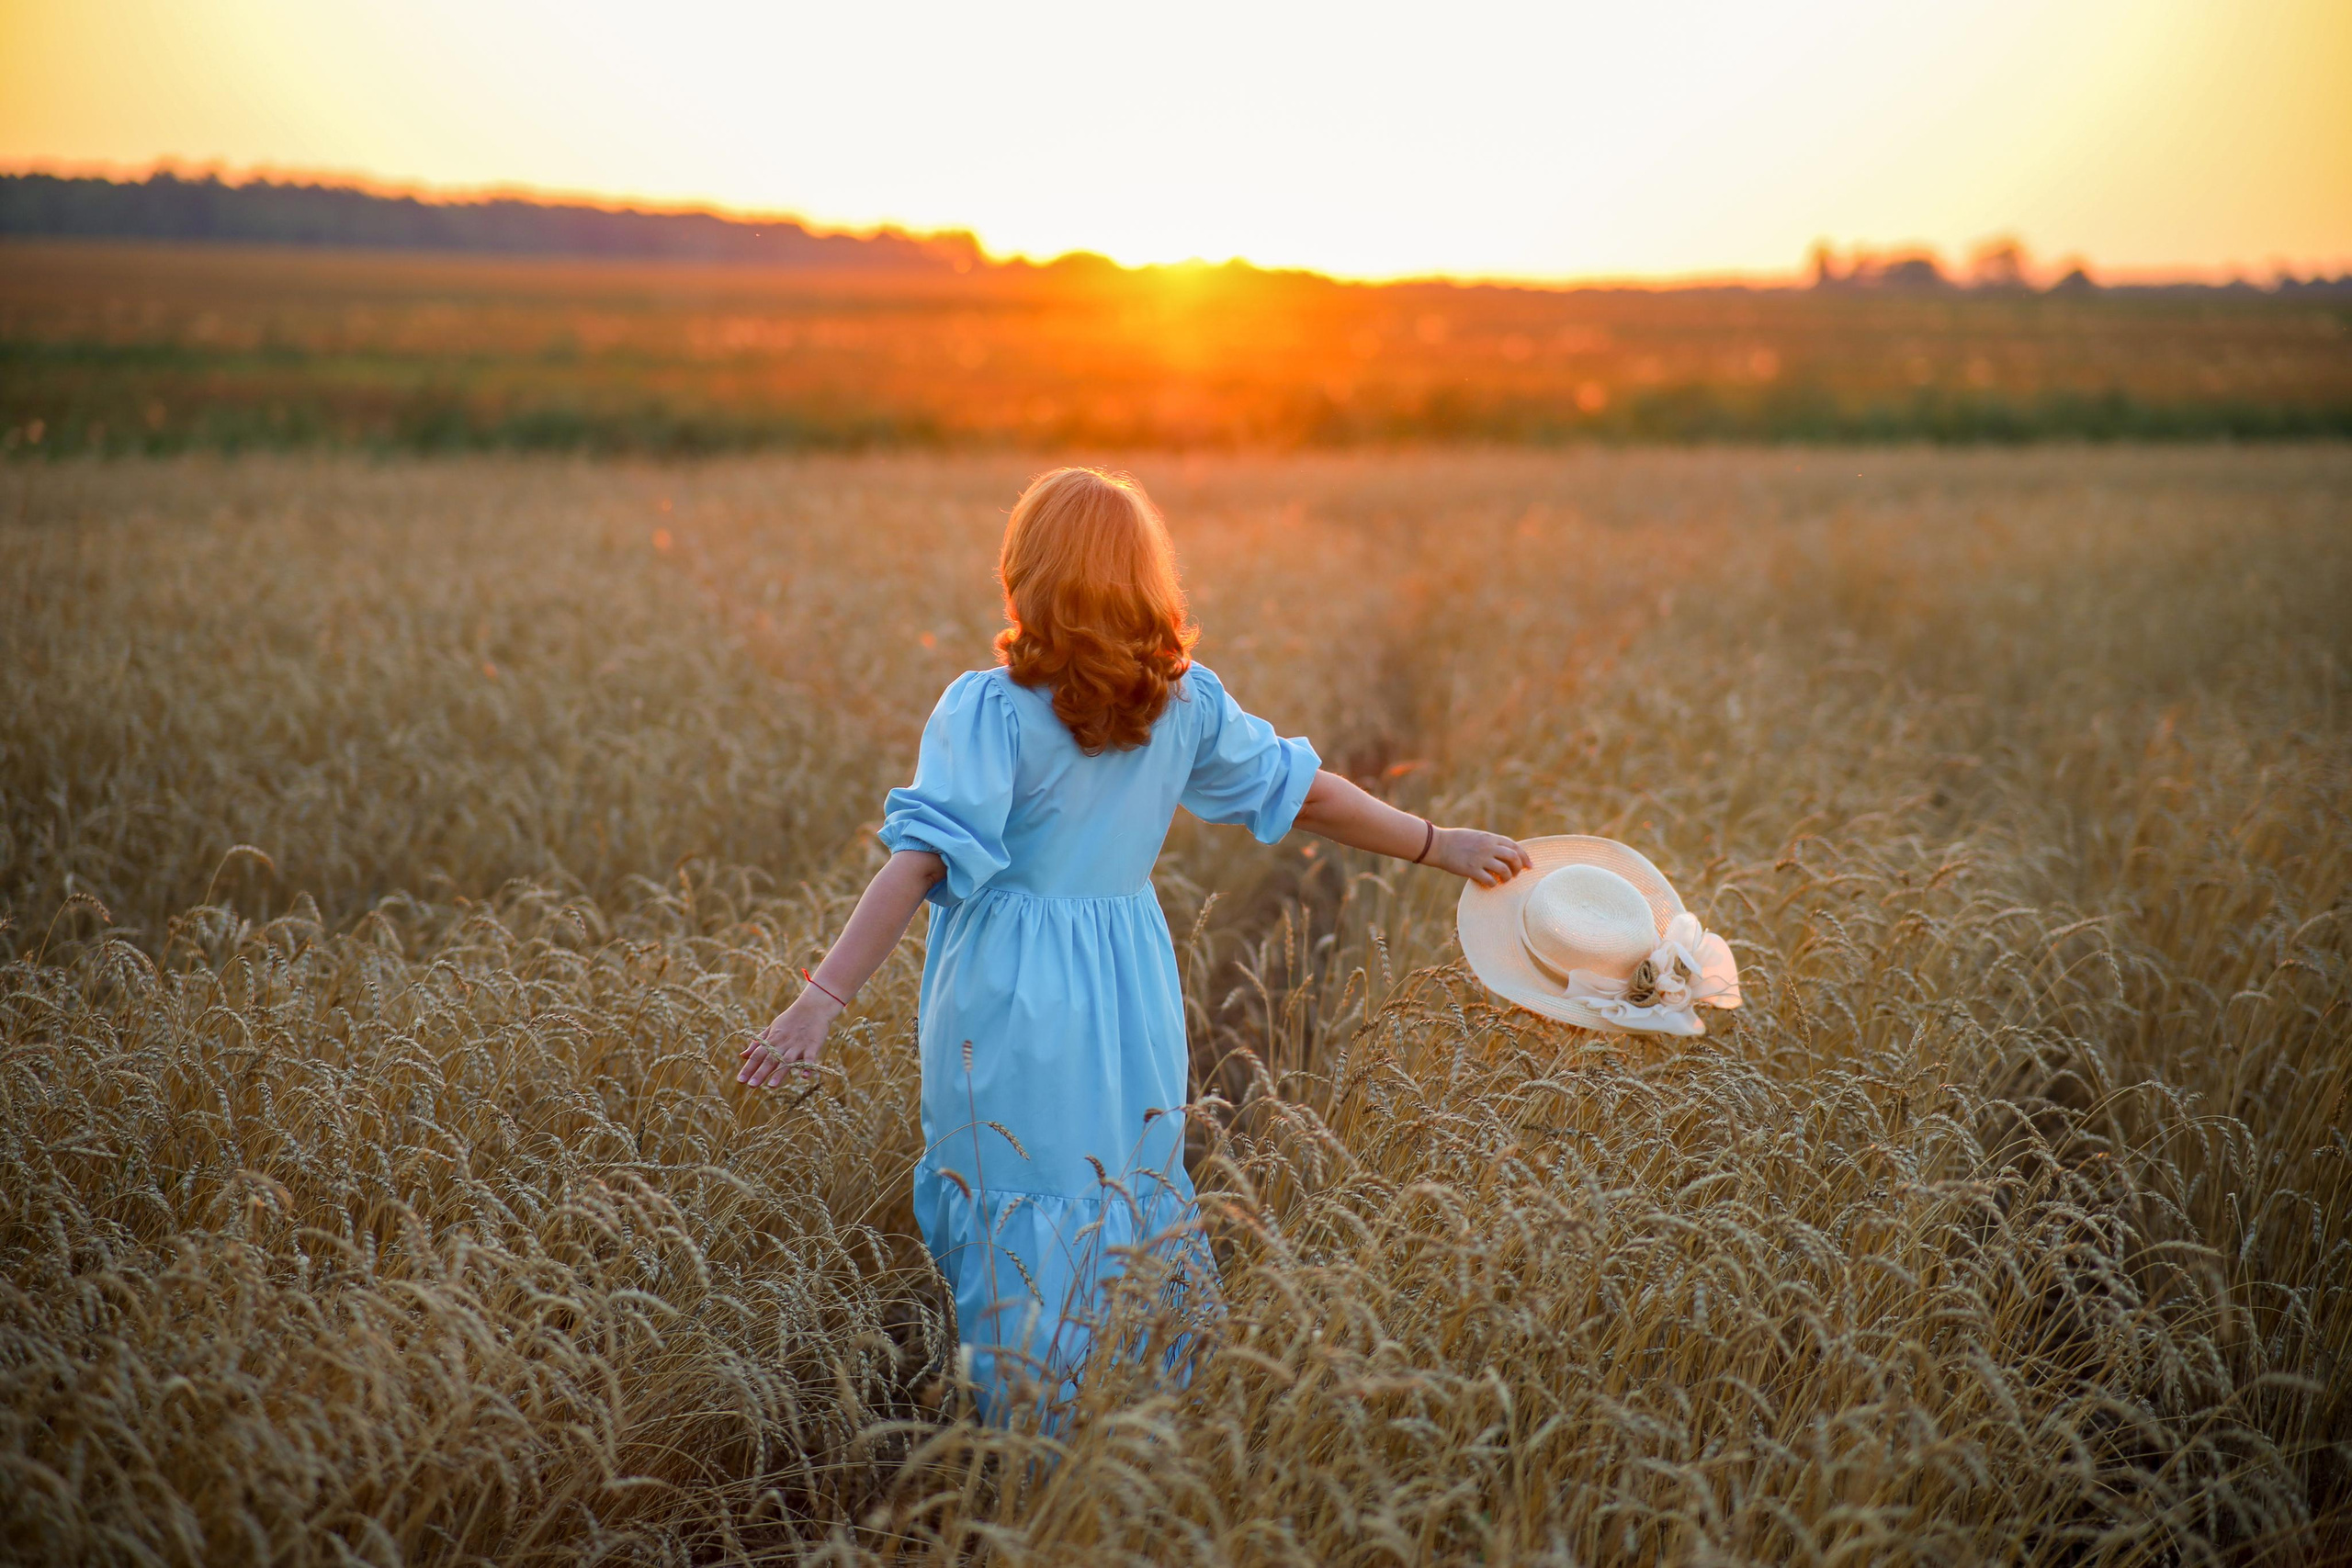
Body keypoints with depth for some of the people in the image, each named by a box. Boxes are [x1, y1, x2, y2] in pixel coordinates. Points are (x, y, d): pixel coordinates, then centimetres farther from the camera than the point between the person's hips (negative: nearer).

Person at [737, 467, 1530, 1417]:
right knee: (1142, 1211, 19)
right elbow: (1301, 793, 10)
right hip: (1132, 1005, 5)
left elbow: (920, 860, -20)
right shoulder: (1186, 703, 2)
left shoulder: (988, 710, -12)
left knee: (1013, 1242, 7)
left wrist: (820, 1002, -23)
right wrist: (1438, 844, 23)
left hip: (1009, 1013, -4)